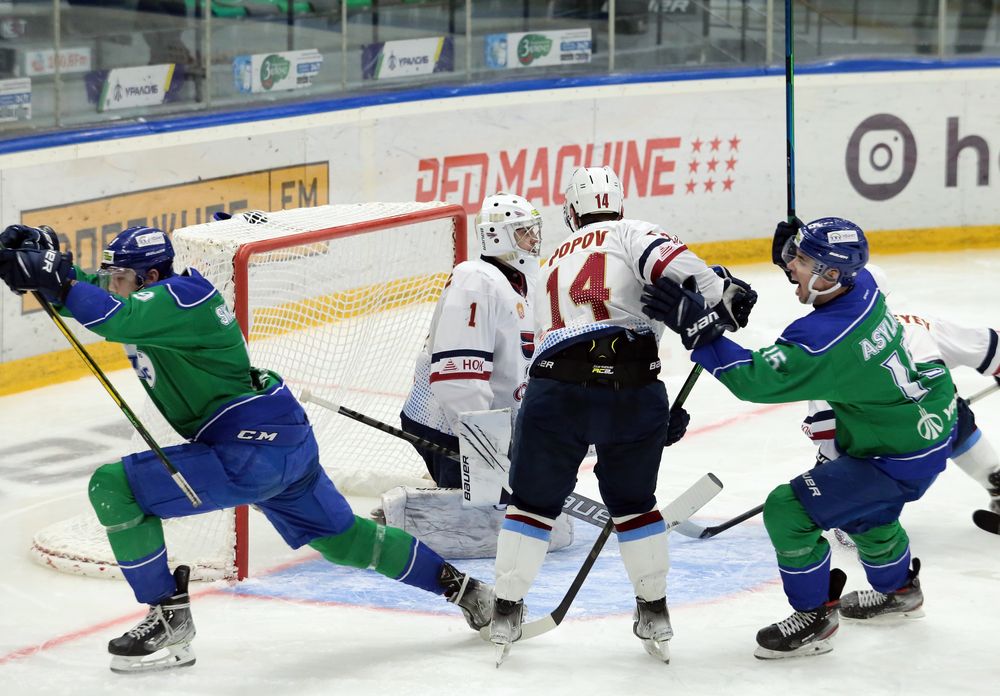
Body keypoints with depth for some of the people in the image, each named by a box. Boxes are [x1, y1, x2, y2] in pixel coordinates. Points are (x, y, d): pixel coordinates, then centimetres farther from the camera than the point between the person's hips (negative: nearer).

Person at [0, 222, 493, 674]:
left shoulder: (180, 297, -18)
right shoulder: (151, 300, 10)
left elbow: (116, 318, -35)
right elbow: (92, 294, 8)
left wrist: (56, 282, -34)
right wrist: (46, 260, -10)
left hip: (255, 450, -11)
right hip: (285, 447, 11)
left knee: (112, 488, -13)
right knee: (344, 540, 25)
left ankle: (170, 620, -7)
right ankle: (458, 585, 34)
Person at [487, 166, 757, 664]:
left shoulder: (553, 265, 30)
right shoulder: (631, 232, 16)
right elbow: (665, 258, -9)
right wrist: (717, 293, -14)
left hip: (557, 384, 2)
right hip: (633, 385, -2)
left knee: (533, 501, 17)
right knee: (633, 502, 18)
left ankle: (506, 612, 18)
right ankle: (654, 614, 23)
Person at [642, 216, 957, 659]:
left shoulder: (824, 340, -33)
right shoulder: (862, 285, -8)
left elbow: (753, 379, -28)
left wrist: (696, 327, -32)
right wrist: (798, 247, -3)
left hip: (901, 458, -10)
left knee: (789, 509, -10)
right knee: (863, 508, 34)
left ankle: (814, 617, 6)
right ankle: (898, 589, 58)